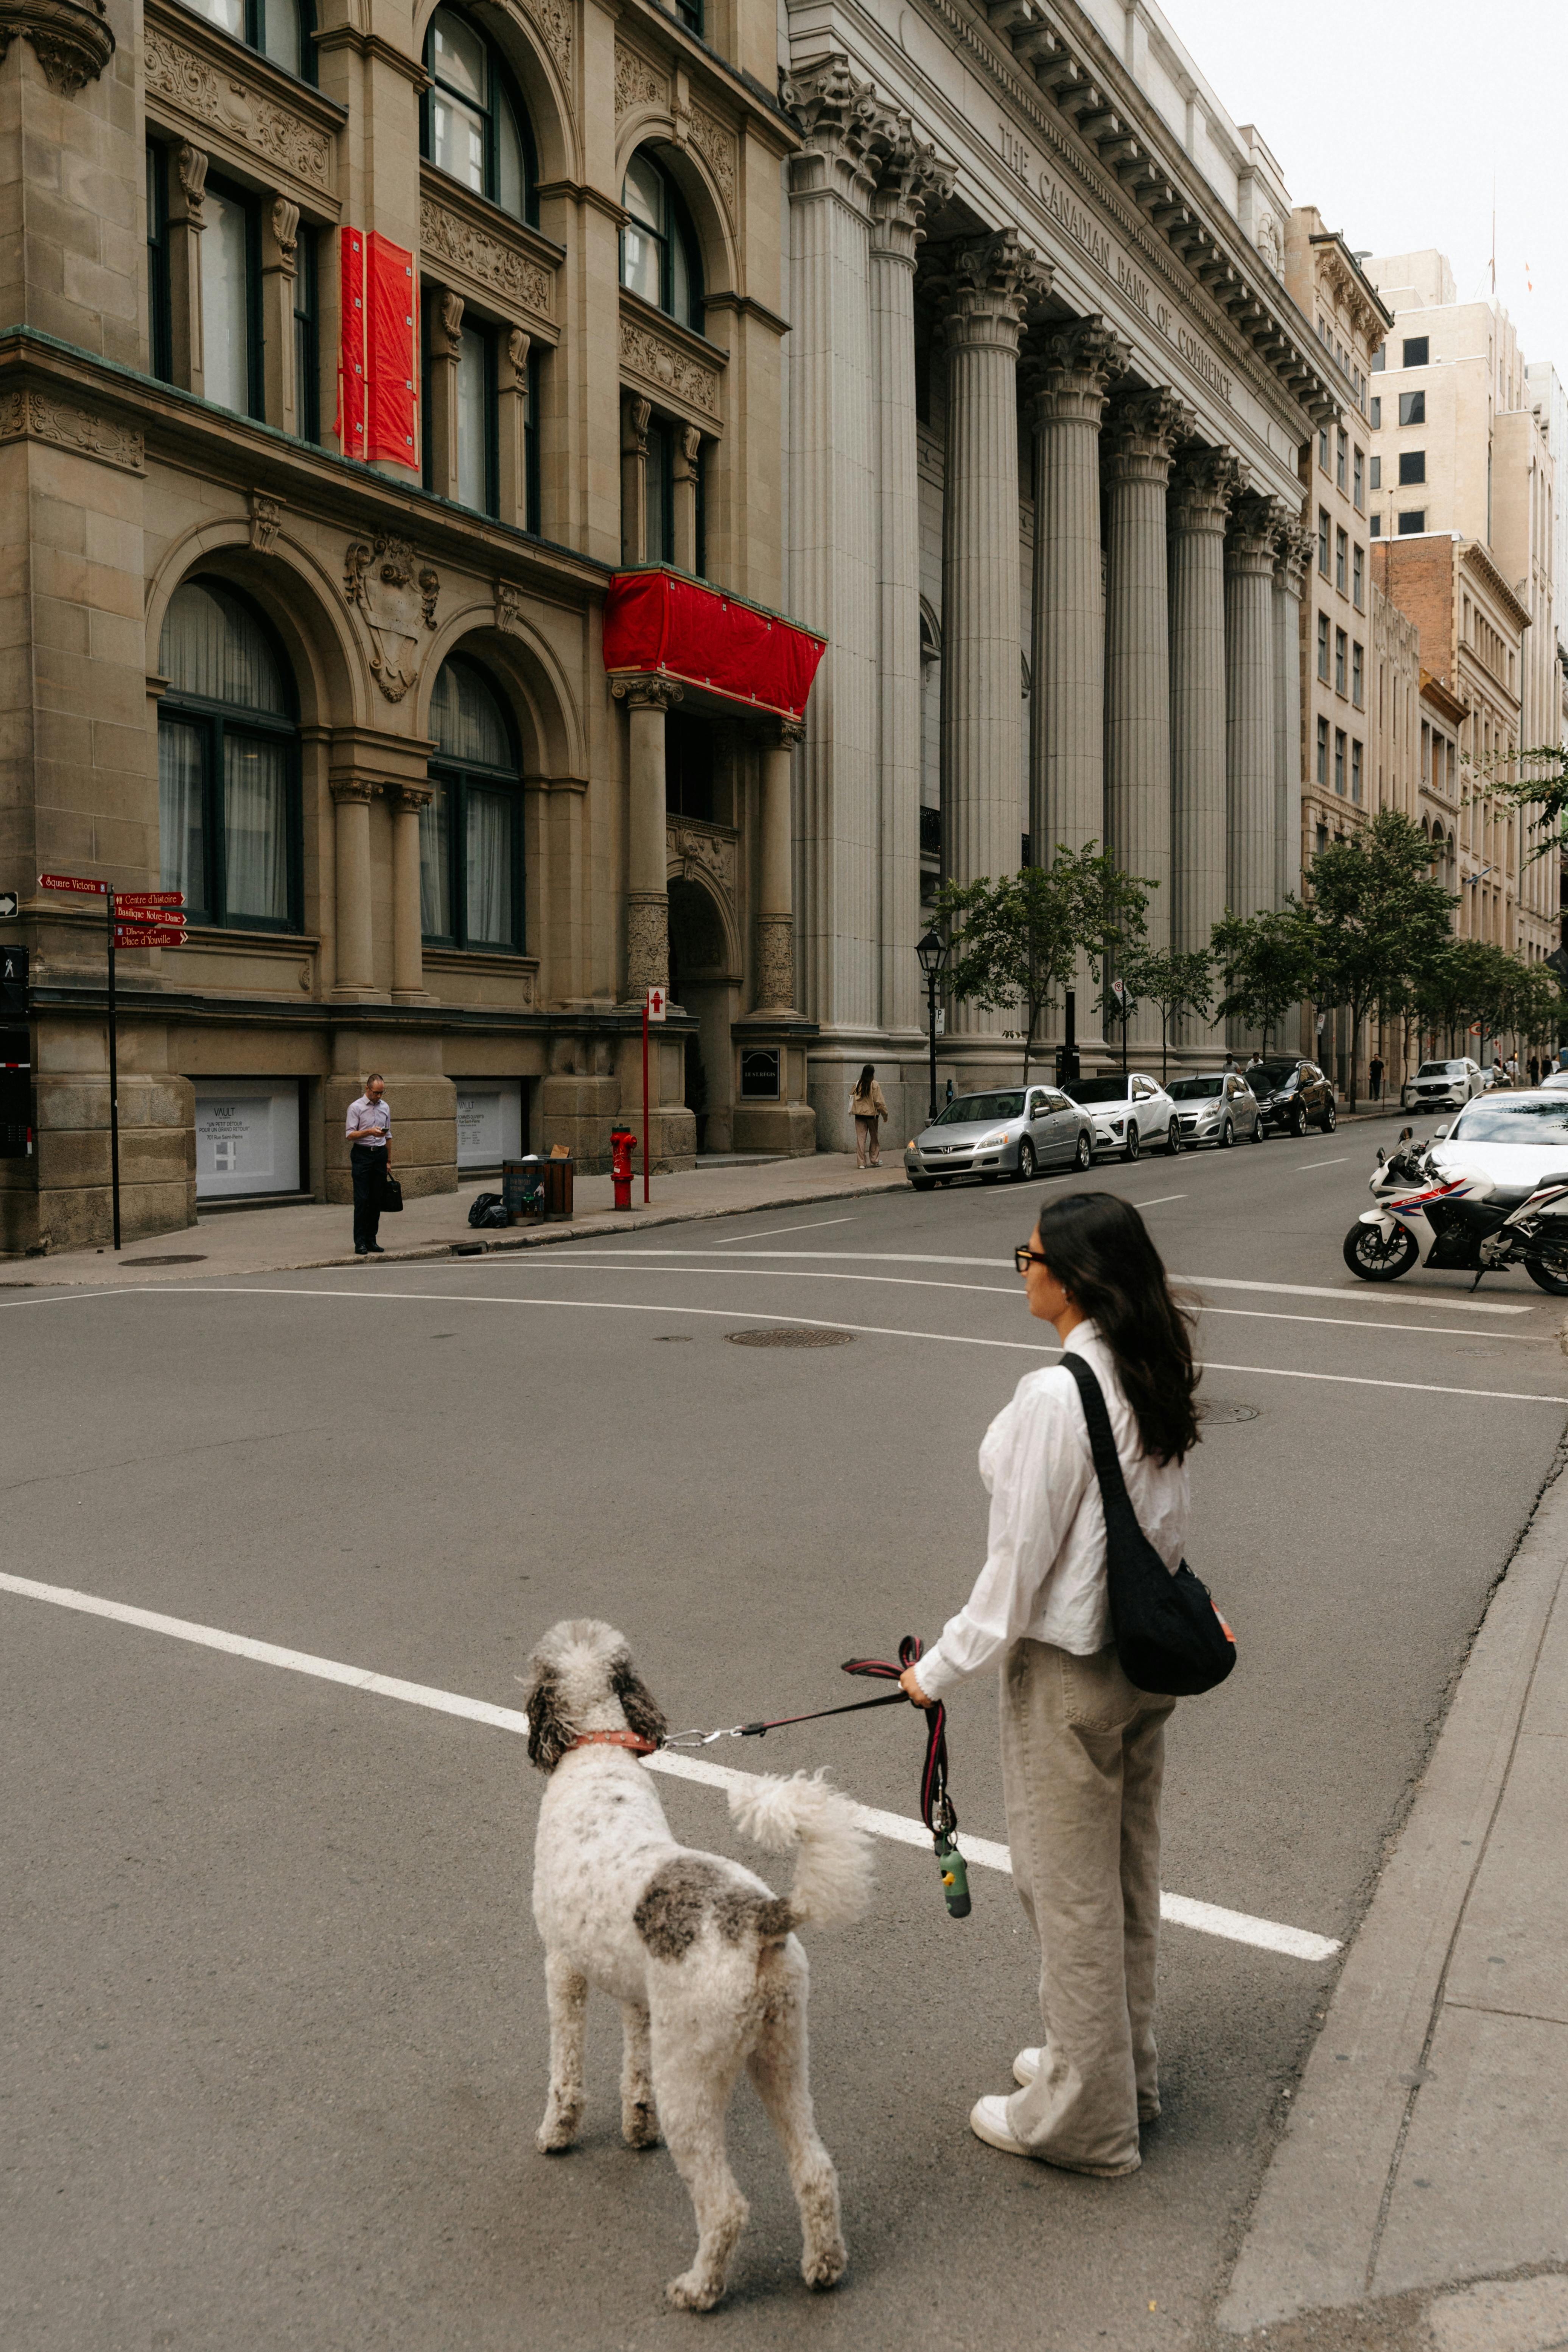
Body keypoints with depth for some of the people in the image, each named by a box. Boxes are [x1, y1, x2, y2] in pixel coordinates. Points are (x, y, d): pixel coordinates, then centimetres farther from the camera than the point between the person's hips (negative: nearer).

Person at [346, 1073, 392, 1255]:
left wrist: (389, 1160, 18)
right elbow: (350, 1134, -10)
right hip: (362, 1155, -5)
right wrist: (369, 1132, -24)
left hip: (380, 1154, 5)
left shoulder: (385, 1107, 12)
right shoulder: (356, 1107, -4)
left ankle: (371, 1240, 9)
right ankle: (360, 1242, -8)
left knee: (377, 1199, 4)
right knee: (362, 1200, -8)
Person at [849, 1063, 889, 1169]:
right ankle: (875, 1161, 21)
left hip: (859, 1114, 3)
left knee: (861, 1139, 3)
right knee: (874, 1138, 14)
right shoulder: (874, 1085, -11)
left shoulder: (858, 1084, 0)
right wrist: (885, 1113, -2)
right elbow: (879, 1101, -10)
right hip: (872, 1114, -3)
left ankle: (861, 1163, 0)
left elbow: (852, 1097, 9)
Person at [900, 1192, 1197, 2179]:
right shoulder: (1156, 1380, 0)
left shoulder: (1054, 1398, -26)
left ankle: (1085, 2118, 26)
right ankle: (1124, 2069, 42)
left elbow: (1020, 1563, -21)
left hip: (1070, 1671, -8)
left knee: (1069, 1889, 9)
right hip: (1146, 1654, 9)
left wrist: (944, 1668, -9)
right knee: (1128, 1875, 23)